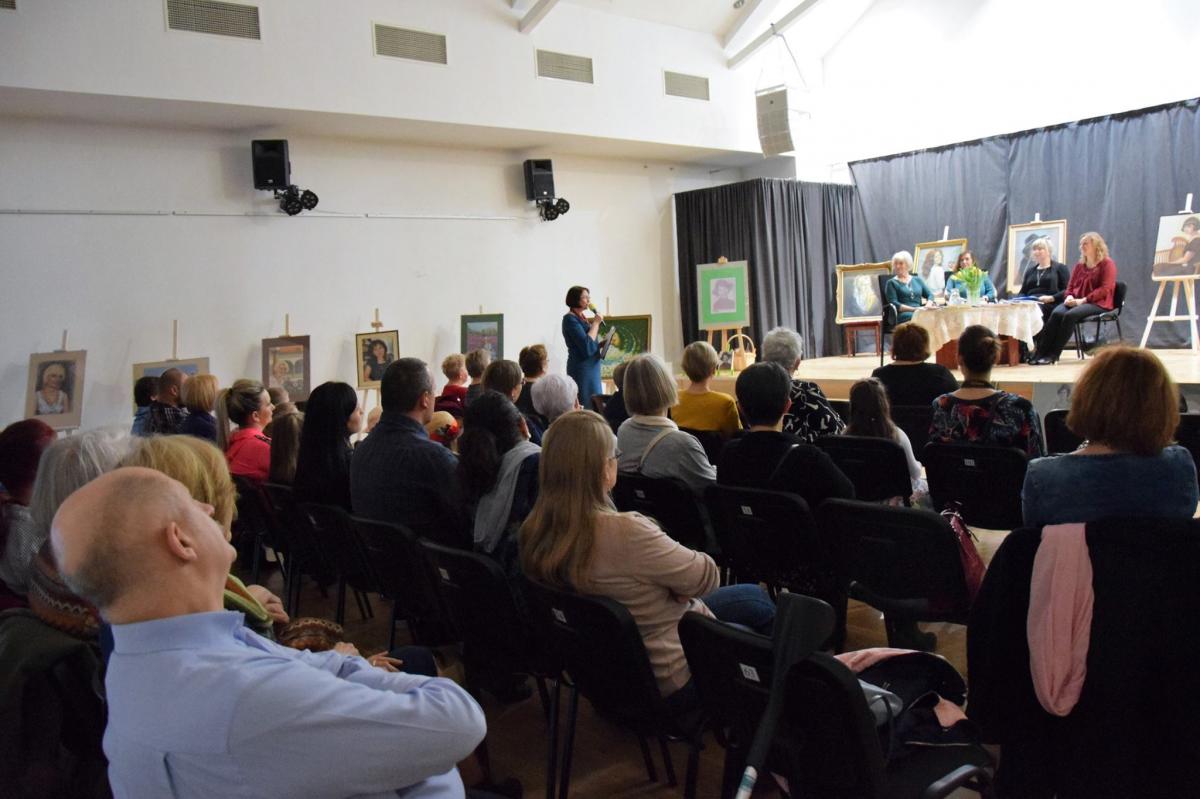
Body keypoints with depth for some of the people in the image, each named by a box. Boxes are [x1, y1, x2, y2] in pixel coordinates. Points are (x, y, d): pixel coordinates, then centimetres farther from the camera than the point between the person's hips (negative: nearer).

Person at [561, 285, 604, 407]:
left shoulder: (581, 318, 14)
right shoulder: (570, 319, -12)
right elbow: (586, 345, -21)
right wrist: (596, 323, -14)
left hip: (591, 366, 9)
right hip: (582, 368, -9)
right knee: (586, 406, -10)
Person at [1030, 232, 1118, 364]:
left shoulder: (1107, 264, 0)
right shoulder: (1080, 265, 20)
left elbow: (1105, 289, -10)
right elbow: (1070, 286, 20)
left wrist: (1083, 300, -19)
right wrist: (1069, 297, -5)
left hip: (1098, 303, -5)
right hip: (1075, 302, 5)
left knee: (1070, 315, -35)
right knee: (1056, 313, -27)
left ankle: (1053, 354, -34)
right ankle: (1040, 352, -36)